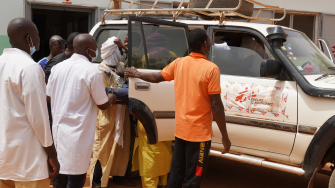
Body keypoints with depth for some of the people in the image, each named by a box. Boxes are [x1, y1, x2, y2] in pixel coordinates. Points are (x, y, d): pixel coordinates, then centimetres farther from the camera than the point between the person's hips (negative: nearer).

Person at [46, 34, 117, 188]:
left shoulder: (58, 67, 4)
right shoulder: (92, 71, -14)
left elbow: (49, 96, 15)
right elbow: (103, 105, -6)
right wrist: (112, 98, 16)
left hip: (58, 129, 7)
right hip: (78, 134, -7)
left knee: (60, 174, 18)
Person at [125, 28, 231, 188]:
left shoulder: (178, 63, 2)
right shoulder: (211, 69, -15)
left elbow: (155, 77, 16)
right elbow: (216, 105, -16)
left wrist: (136, 74, 37)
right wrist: (225, 136, -8)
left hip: (180, 130, 6)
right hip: (199, 133, -6)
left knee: (176, 174, 18)